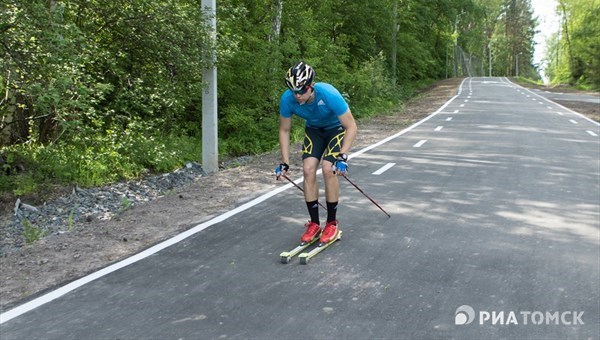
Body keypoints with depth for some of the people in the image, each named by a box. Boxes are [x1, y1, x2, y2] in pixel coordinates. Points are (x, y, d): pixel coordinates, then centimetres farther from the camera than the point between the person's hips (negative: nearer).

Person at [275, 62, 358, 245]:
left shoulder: (329, 95, -38)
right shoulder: (287, 99, -26)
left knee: (328, 169, -21)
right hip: (313, 129, 4)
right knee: (308, 169, -14)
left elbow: (351, 127, -28)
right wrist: (285, 162, -13)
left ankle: (332, 223, -4)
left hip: (336, 128, -3)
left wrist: (343, 156, -36)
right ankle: (314, 223, 0)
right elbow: (284, 130, -9)